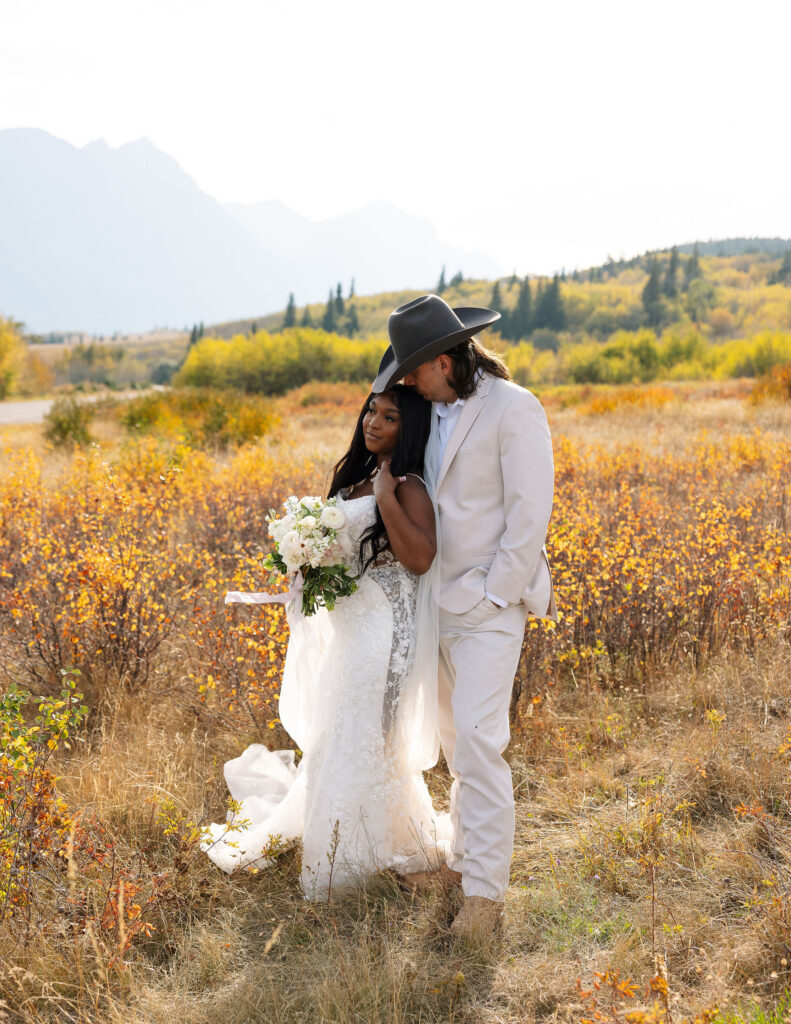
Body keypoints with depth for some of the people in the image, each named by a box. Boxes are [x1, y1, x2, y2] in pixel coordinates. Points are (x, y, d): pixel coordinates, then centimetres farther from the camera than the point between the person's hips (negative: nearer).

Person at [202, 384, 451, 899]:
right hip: (344, 620, 8)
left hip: (382, 626, -8)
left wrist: (387, 496, -24)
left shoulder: (409, 487, -12)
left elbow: (421, 557, -27)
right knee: (336, 735, 18)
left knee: (353, 740, -2)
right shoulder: (356, 477, 13)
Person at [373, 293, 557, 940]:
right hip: (442, 604, 8)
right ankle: (464, 858, 28)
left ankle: (486, 891, -1)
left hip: (490, 603, -8)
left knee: (479, 742, -10)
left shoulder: (514, 410, -13)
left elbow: (529, 515, -15)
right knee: (457, 742, 15)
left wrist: (495, 597, -15)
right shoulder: (437, 412, 11)